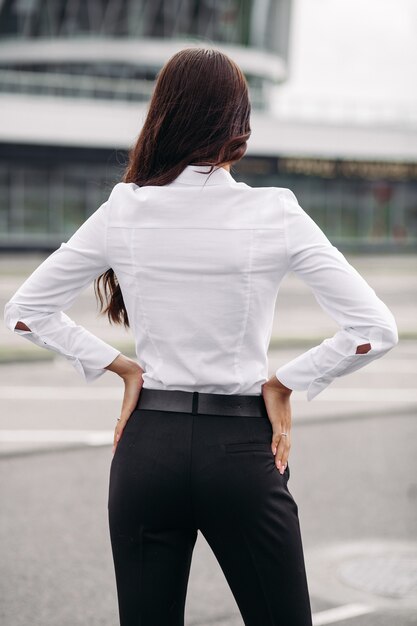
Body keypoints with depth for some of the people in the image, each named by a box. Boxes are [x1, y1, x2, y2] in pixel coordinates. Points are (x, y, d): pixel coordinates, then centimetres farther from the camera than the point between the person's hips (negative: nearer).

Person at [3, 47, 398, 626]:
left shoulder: (125, 212, -3)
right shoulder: (275, 214, -8)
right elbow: (376, 329, -11)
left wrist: (120, 365, 6)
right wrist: (284, 383, -1)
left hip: (148, 446, 2)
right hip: (240, 449, -2)